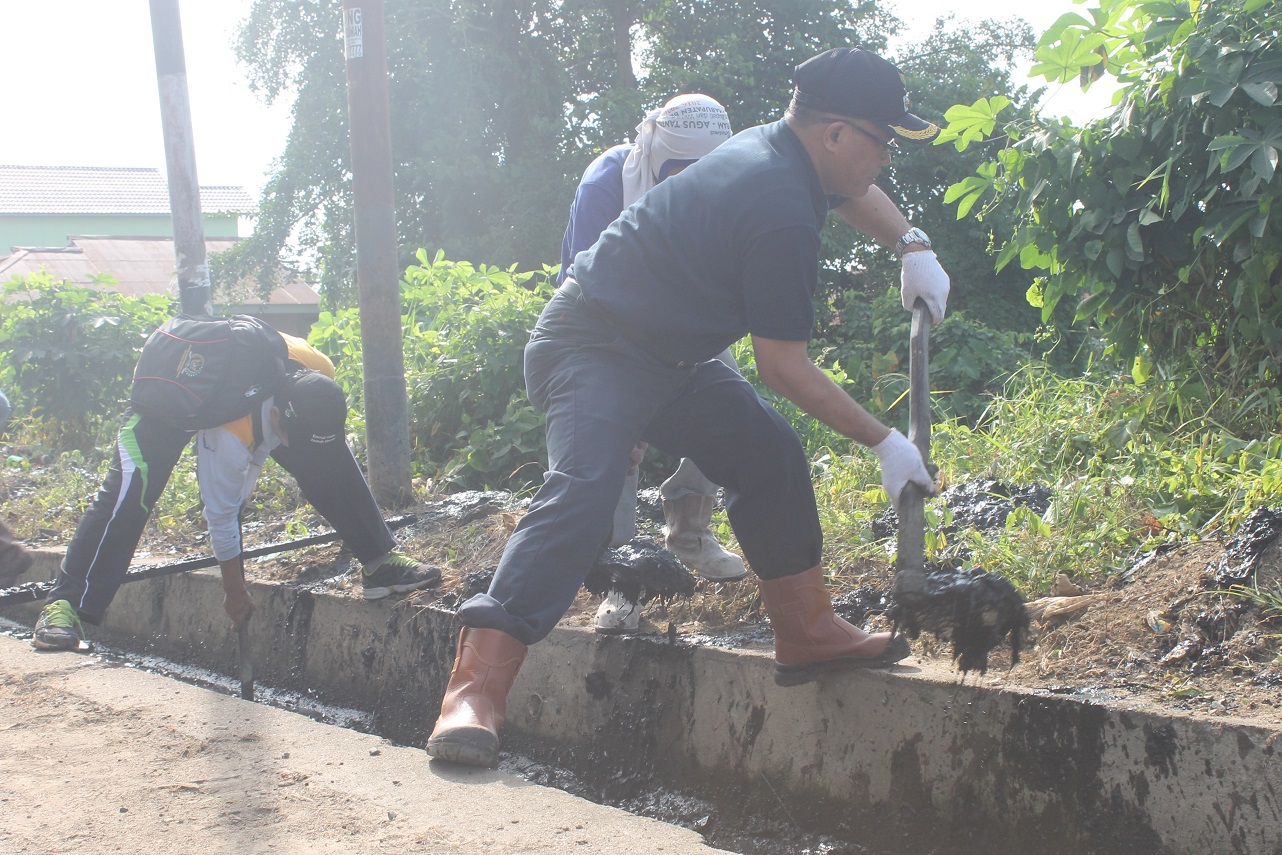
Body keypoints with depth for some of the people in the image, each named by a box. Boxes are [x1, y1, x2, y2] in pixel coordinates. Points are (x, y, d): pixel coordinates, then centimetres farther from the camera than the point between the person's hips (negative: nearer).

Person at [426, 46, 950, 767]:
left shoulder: (775, 148, 3)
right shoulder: (780, 210, -26)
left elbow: (852, 191, 29)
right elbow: (783, 367, -20)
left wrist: (913, 245, 11)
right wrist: (885, 443, -12)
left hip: (670, 355, 11)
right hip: (594, 349, -11)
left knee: (771, 455, 10)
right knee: (582, 491, -28)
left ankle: (807, 632, 20)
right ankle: (476, 691, -35)